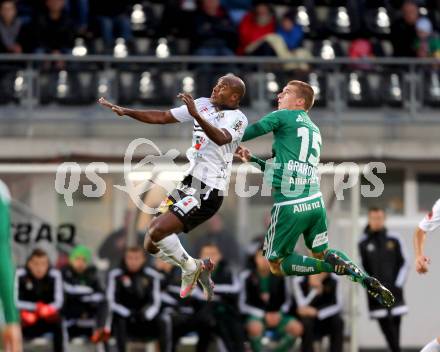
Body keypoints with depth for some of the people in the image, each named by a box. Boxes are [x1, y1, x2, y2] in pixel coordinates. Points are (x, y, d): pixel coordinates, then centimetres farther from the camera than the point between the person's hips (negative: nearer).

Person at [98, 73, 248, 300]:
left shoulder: (237, 118, -11)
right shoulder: (203, 104, 11)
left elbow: (221, 139, -33)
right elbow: (162, 117, 15)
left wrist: (196, 115, -48)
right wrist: (125, 112, 6)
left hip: (208, 192, -8)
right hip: (190, 183, 8)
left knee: (156, 232, -20)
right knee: (152, 246, 7)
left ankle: (190, 268, 4)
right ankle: (199, 268, 26)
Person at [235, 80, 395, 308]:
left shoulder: (283, 117, 0)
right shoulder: (314, 129, 21)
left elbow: (247, 133, -1)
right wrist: (252, 159, 26)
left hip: (290, 204, -7)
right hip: (315, 201, 7)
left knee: (276, 264, 6)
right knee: (322, 252, 26)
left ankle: (332, 266, -15)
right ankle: (362, 277, 1)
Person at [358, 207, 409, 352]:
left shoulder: (394, 239, 4)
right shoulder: (363, 242, 2)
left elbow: (404, 263, 7)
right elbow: (361, 267, 7)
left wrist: (398, 284, -1)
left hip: (394, 289, 0)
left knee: (395, 322, -3)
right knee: (384, 324, -6)